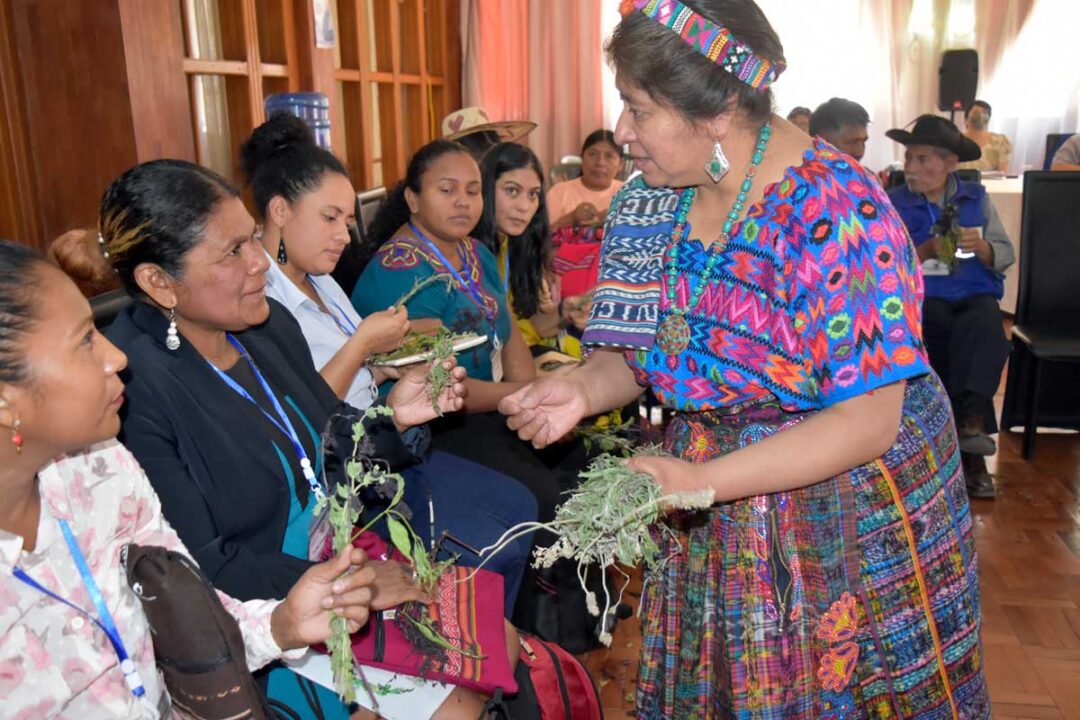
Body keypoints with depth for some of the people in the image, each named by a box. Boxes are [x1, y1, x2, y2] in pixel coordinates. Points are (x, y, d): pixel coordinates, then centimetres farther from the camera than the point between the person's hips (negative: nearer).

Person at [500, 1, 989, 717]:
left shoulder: (836, 210, -25)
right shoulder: (654, 196, -5)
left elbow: (868, 422, -25)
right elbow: (636, 351, 3)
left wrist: (703, 482, -31)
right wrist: (584, 388, -19)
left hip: (849, 503, -5)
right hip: (711, 513, 6)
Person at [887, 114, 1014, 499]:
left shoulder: (977, 197, 17)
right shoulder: (893, 203, 9)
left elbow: (1006, 255, 10)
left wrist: (982, 247, -12)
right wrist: (925, 251, -17)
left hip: (976, 296, 2)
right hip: (921, 299, -2)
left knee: (984, 325, -34)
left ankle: (970, 422, -36)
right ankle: (973, 443, -25)